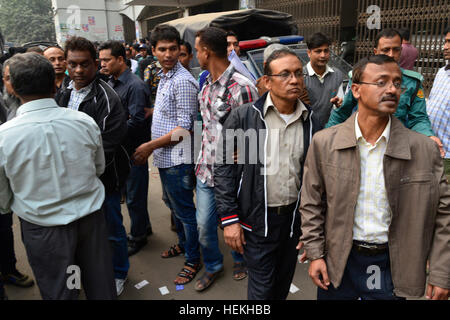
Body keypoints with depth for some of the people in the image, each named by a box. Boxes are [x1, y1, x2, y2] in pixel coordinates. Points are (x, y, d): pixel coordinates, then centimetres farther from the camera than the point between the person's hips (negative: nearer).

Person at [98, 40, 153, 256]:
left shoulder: (135, 86, -16)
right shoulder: (110, 83, 10)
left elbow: (136, 122, -21)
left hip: (133, 148, -8)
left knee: (134, 196, 4)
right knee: (130, 192, 19)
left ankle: (137, 237, 22)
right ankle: (144, 226, 37)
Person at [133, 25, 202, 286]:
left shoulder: (182, 81, -18)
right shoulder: (164, 77, 12)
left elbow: (185, 128, -22)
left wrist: (151, 145, -17)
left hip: (177, 159, -10)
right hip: (164, 158, 10)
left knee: (185, 210, 4)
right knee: (174, 205, 23)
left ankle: (193, 260, 20)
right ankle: (183, 244, 43)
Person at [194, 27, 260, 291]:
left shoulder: (242, 88, -20)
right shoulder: (207, 83, 6)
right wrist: (203, 159, 16)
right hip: (206, 170, 7)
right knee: (204, 225, 16)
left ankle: (240, 259, 46)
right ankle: (213, 266, 41)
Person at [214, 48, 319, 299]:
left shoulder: (311, 123, 1)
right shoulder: (243, 117, -11)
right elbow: (224, 168, -9)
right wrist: (230, 219, -11)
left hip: (294, 216, 4)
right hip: (258, 218, -4)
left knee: (283, 282, 22)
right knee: (262, 288, 9)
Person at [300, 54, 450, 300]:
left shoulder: (425, 149, -9)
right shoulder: (324, 143, -8)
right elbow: (311, 204, -1)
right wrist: (315, 254, -3)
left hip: (392, 265, 0)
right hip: (338, 262, 1)